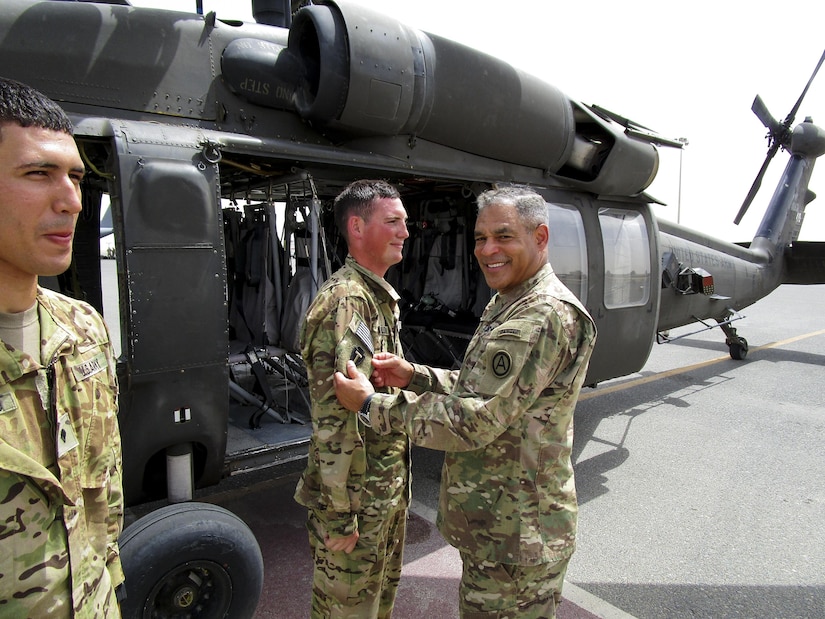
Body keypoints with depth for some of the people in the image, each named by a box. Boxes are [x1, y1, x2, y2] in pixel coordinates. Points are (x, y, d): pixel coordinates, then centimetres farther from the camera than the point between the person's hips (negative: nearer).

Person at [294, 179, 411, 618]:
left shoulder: (382, 297, 9)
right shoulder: (345, 301, -23)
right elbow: (335, 416, -26)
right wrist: (339, 513, -22)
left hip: (390, 489, 9)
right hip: (357, 497, -9)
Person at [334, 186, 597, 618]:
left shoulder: (546, 317, -25)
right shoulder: (508, 305, 10)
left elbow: (475, 422, -28)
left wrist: (372, 405, -20)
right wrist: (415, 377, 0)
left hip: (514, 536, -10)